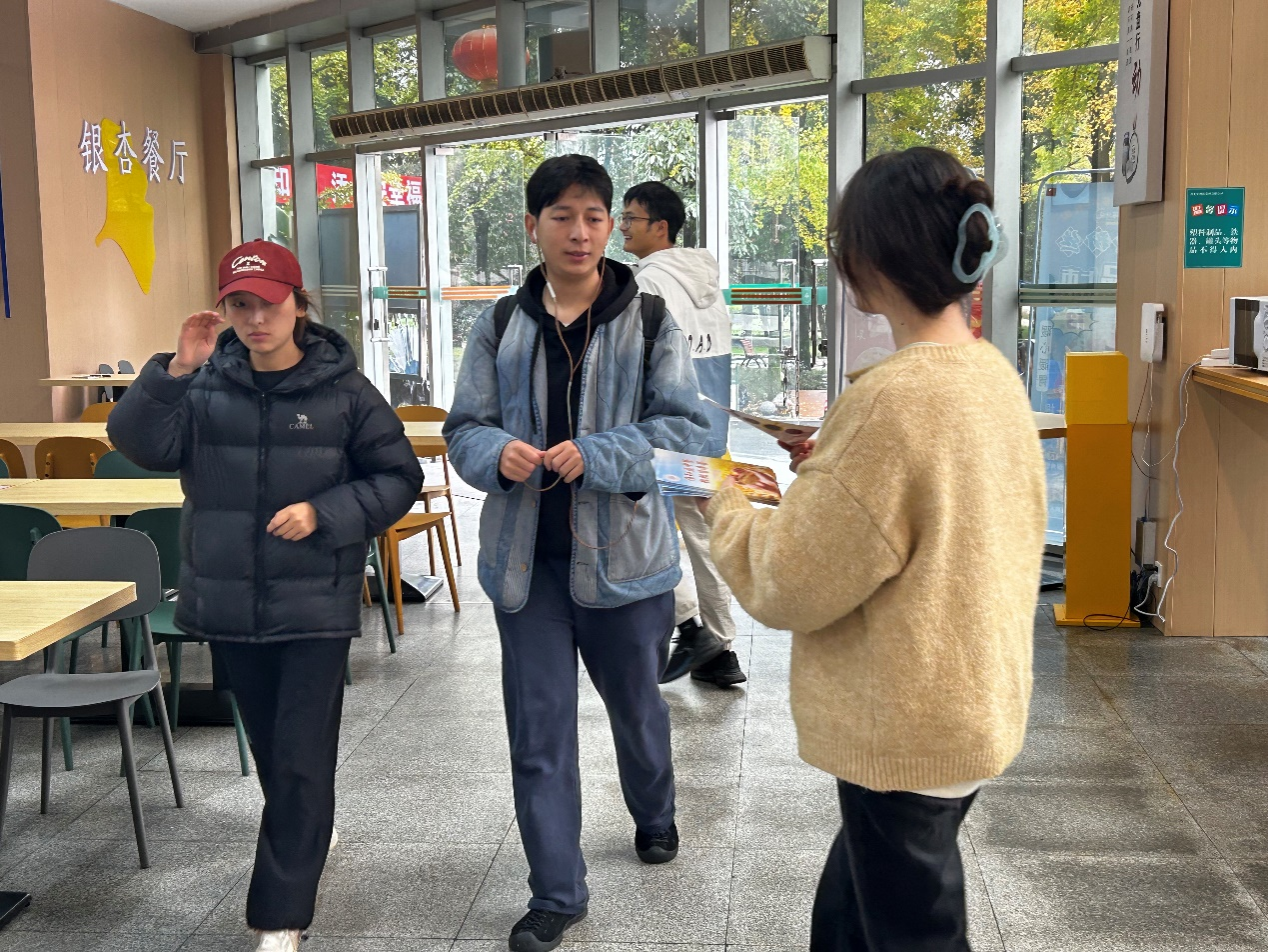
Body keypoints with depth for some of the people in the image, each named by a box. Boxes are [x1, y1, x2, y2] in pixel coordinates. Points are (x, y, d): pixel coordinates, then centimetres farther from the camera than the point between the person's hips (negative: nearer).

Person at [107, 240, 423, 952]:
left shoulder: (343, 390, -6)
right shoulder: (206, 385, -1)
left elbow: (400, 477, -2)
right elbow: (140, 443, -13)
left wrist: (324, 513, -16)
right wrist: (175, 373, -27)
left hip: (316, 606, -3)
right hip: (229, 603, 3)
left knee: (302, 761, -1)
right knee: (270, 751, 21)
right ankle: (308, 842, 48)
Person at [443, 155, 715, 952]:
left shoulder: (650, 323, -4)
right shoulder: (500, 328, 3)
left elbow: (687, 428, -9)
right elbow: (465, 427, 4)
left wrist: (597, 456, -24)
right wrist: (498, 454, -20)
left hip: (624, 554, -1)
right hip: (526, 558, 1)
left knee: (636, 702, 21)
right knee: (538, 732, 4)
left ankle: (654, 815, 51)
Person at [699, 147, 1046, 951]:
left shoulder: (892, 401, -26)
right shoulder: (994, 375, 0)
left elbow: (790, 586, -20)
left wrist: (727, 507, -3)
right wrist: (827, 472, 8)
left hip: (907, 737, -8)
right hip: (978, 705, 8)